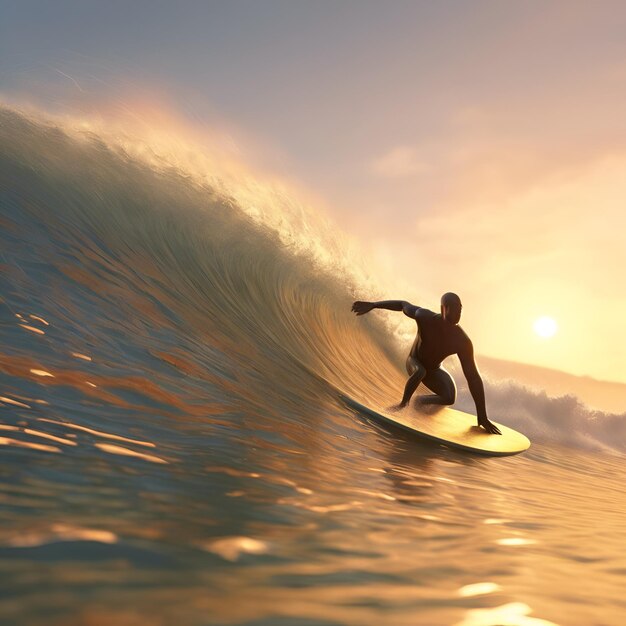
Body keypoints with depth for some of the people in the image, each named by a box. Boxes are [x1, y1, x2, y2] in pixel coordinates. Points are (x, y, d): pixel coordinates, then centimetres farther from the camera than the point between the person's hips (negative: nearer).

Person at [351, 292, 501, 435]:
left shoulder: (462, 342, -30)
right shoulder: (425, 317, -32)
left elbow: (473, 377, -28)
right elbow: (403, 304, -11)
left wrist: (482, 416, -28)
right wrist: (372, 305, -10)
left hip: (434, 371, 2)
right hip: (413, 362, -2)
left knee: (449, 398, -23)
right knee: (420, 372, -37)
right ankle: (404, 403, -13)